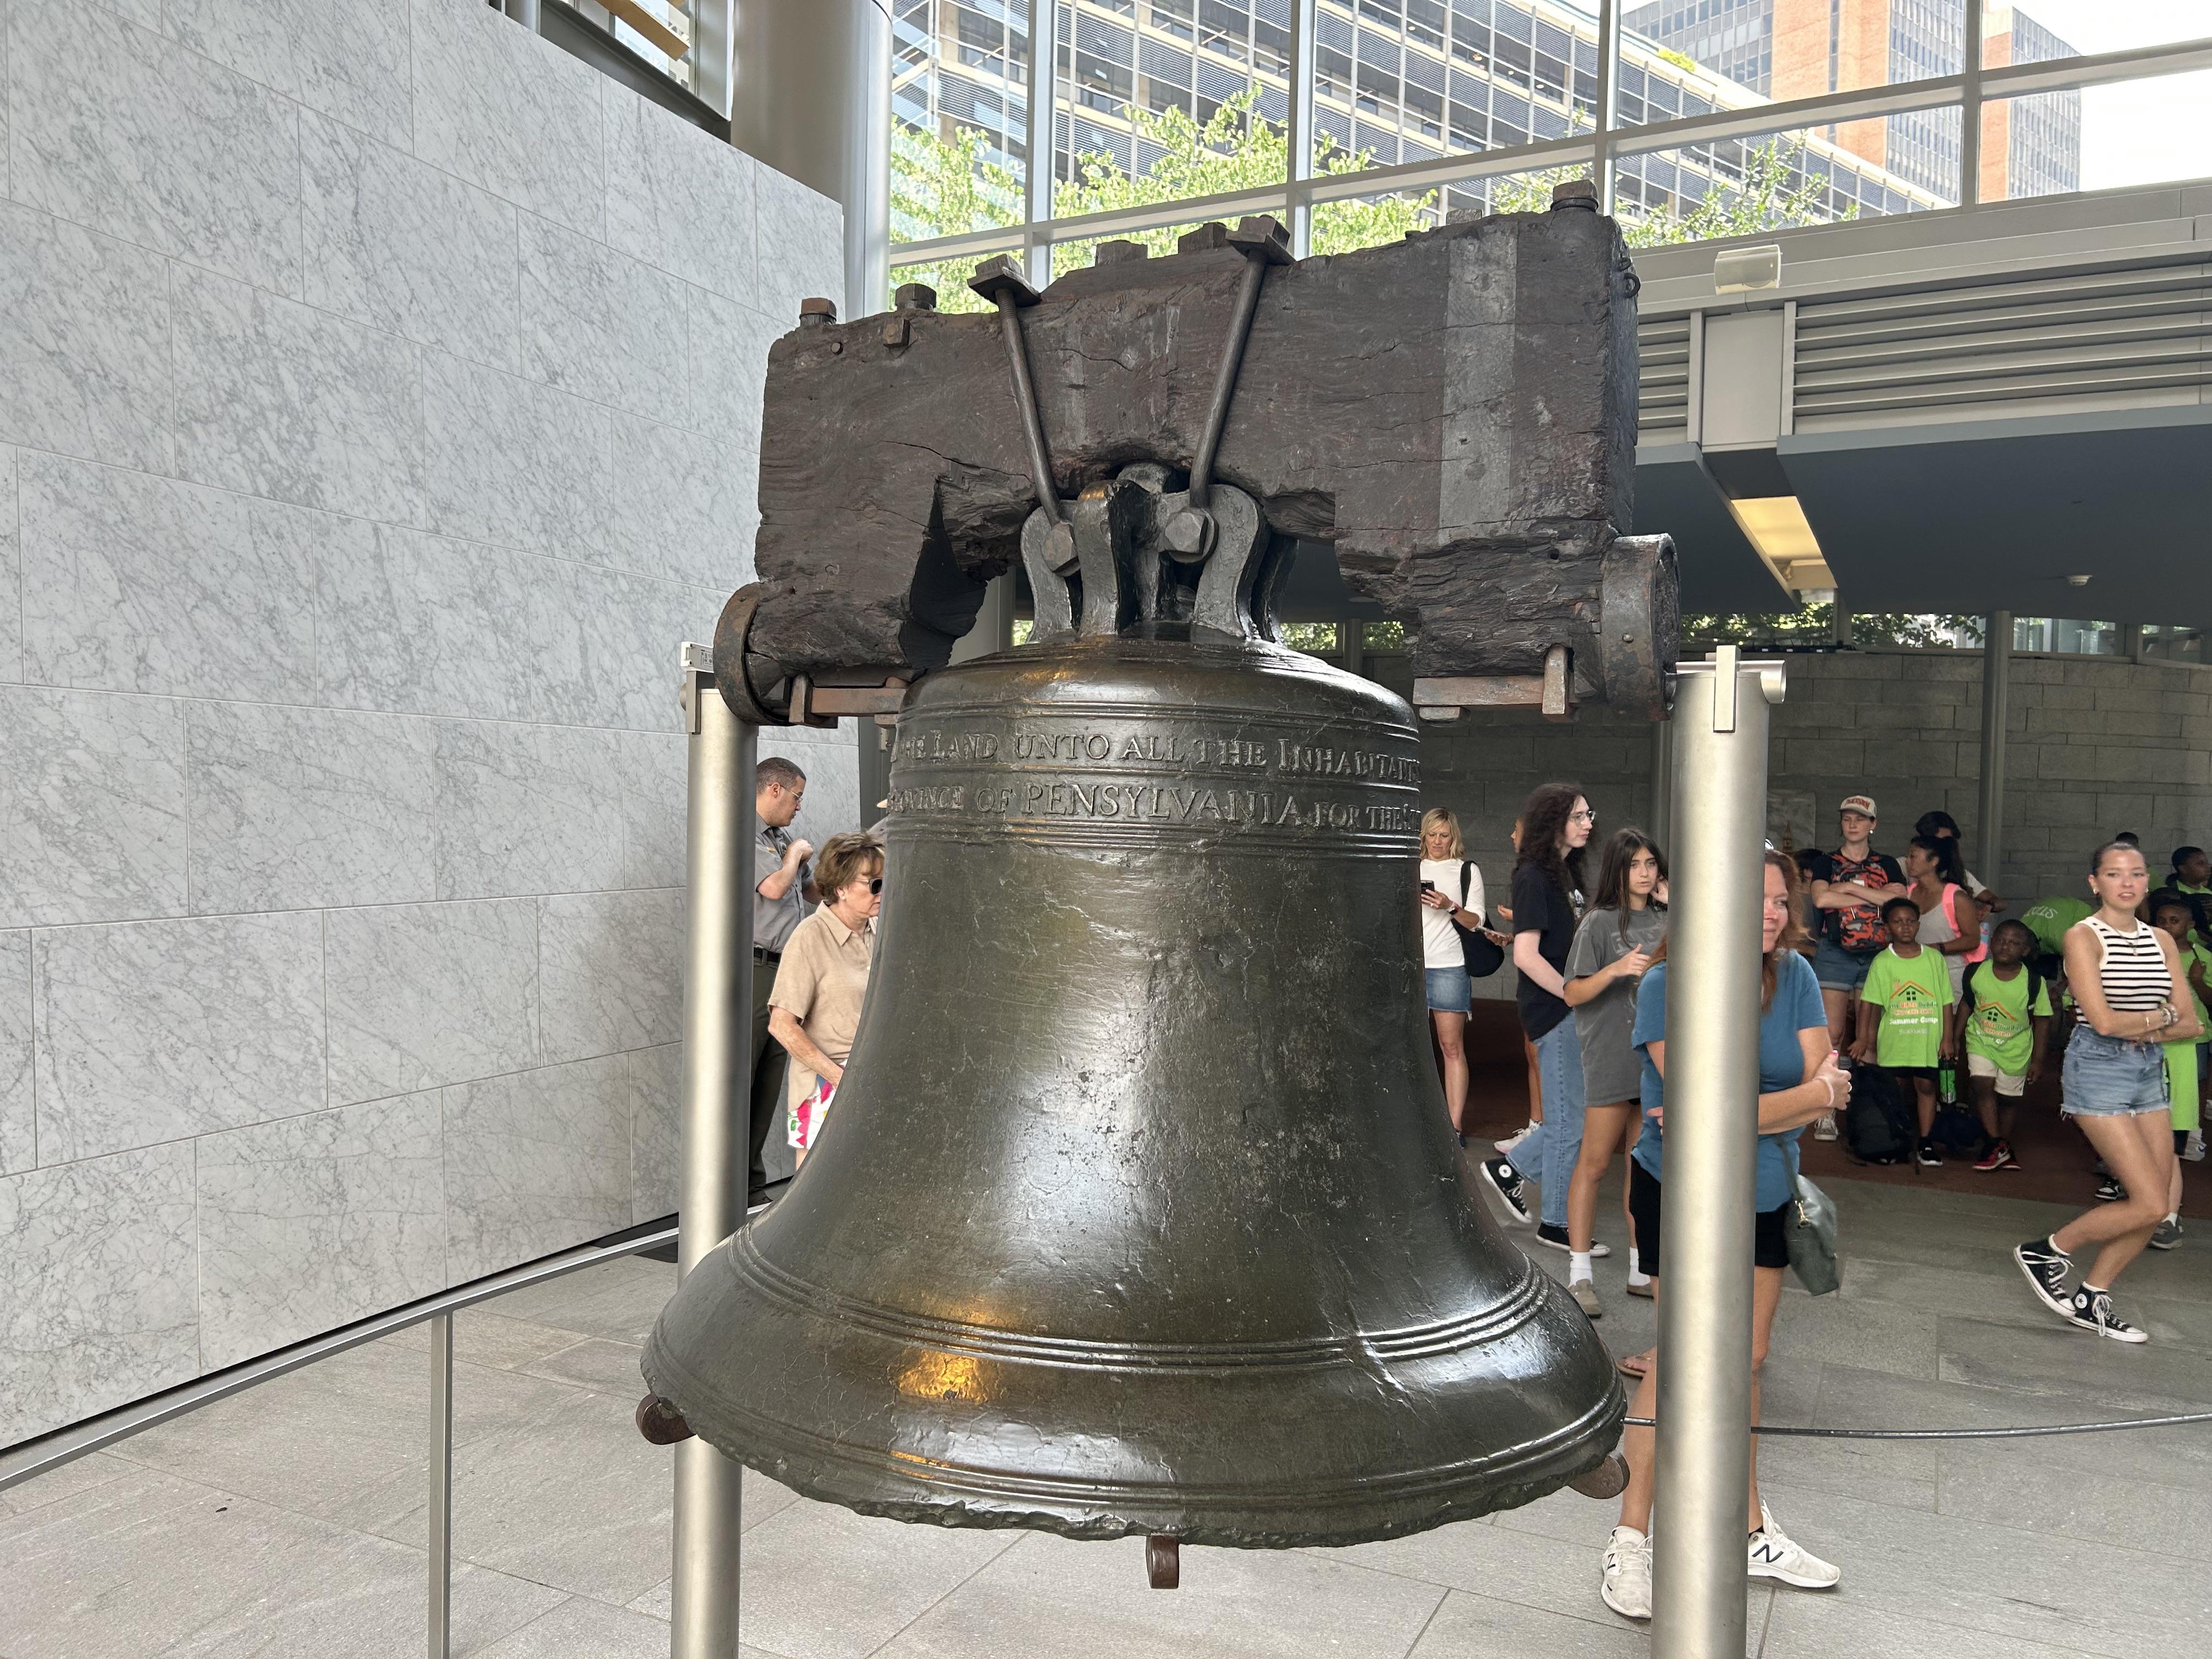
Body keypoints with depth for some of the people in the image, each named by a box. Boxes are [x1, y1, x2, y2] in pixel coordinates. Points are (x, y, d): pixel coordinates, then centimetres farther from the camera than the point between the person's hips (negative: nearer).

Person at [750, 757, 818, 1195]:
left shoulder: (783, 837, 19)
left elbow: (814, 891, 30)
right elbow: (774, 887, -20)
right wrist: (796, 852, -2)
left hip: (783, 972, 9)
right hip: (753, 970, -9)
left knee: (768, 1086, 11)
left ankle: (753, 1184, 18)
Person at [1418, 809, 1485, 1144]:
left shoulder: (1467, 871, 8)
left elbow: (1476, 921, 3)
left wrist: (1451, 907, -15)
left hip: (1448, 967, -2)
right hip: (1411, 965, 3)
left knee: (1452, 1046, -4)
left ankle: (1455, 1126, -3)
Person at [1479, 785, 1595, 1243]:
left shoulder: (1566, 874, 14)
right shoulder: (1534, 877, -14)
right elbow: (1526, 954, -21)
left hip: (1572, 1011, 9)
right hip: (1554, 1012, -9)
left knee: (1575, 1113, 13)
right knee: (1570, 1119, 1)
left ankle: (1509, 1168, 25)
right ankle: (1556, 1224, 15)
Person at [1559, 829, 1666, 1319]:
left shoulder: (1664, 923, 11)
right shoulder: (1600, 923, -6)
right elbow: (1572, 995, -11)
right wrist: (1616, 969, -25)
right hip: (1610, 1057, -6)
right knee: (1594, 1163, -4)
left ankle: (1641, 1269, 21)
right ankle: (1579, 1274, 1)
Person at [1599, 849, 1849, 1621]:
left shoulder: (1794, 976, -4)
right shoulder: (1667, 987, -18)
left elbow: (1826, 1086, -11)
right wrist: (1815, 1093, -19)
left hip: (1765, 1194, 5)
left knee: (1746, 1359, 16)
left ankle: (1751, 1532, 32)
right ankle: (1630, 1542, 8)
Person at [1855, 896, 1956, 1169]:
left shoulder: (1934, 958, 3)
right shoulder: (1882, 962, 0)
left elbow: (1946, 1001, 6)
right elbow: (1869, 1003, -1)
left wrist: (1947, 1037, 2)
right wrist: (1863, 1039, -4)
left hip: (1928, 1039, 0)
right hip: (1893, 1039, 0)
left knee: (1926, 1086, 4)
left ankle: (1926, 1144, 13)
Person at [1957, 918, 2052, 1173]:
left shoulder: (2034, 982, -15)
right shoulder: (1976, 972, -10)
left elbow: (2042, 1020, -6)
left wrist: (2037, 1059, -5)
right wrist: (1956, 1037, 9)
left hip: (2016, 1048, 0)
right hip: (1980, 1040, 1)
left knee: (2008, 1099, 9)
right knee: (1982, 1085, -18)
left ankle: (2004, 1147, 27)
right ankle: (1995, 1145, -12)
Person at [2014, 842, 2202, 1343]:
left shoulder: (2161, 941, 10)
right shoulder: (2083, 936, -8)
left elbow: (2191, 1024, 6)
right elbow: (2104, 1021, -17)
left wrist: (2145, 1030, -12)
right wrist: (2163, 1015, -3)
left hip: (2150, 1071, 7)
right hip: (2099, 1068, -7)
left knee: (2152, 1208, 3)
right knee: (2150, 1204, -11)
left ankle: (2090, 1300, 17)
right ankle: (2045, 1251, 8)